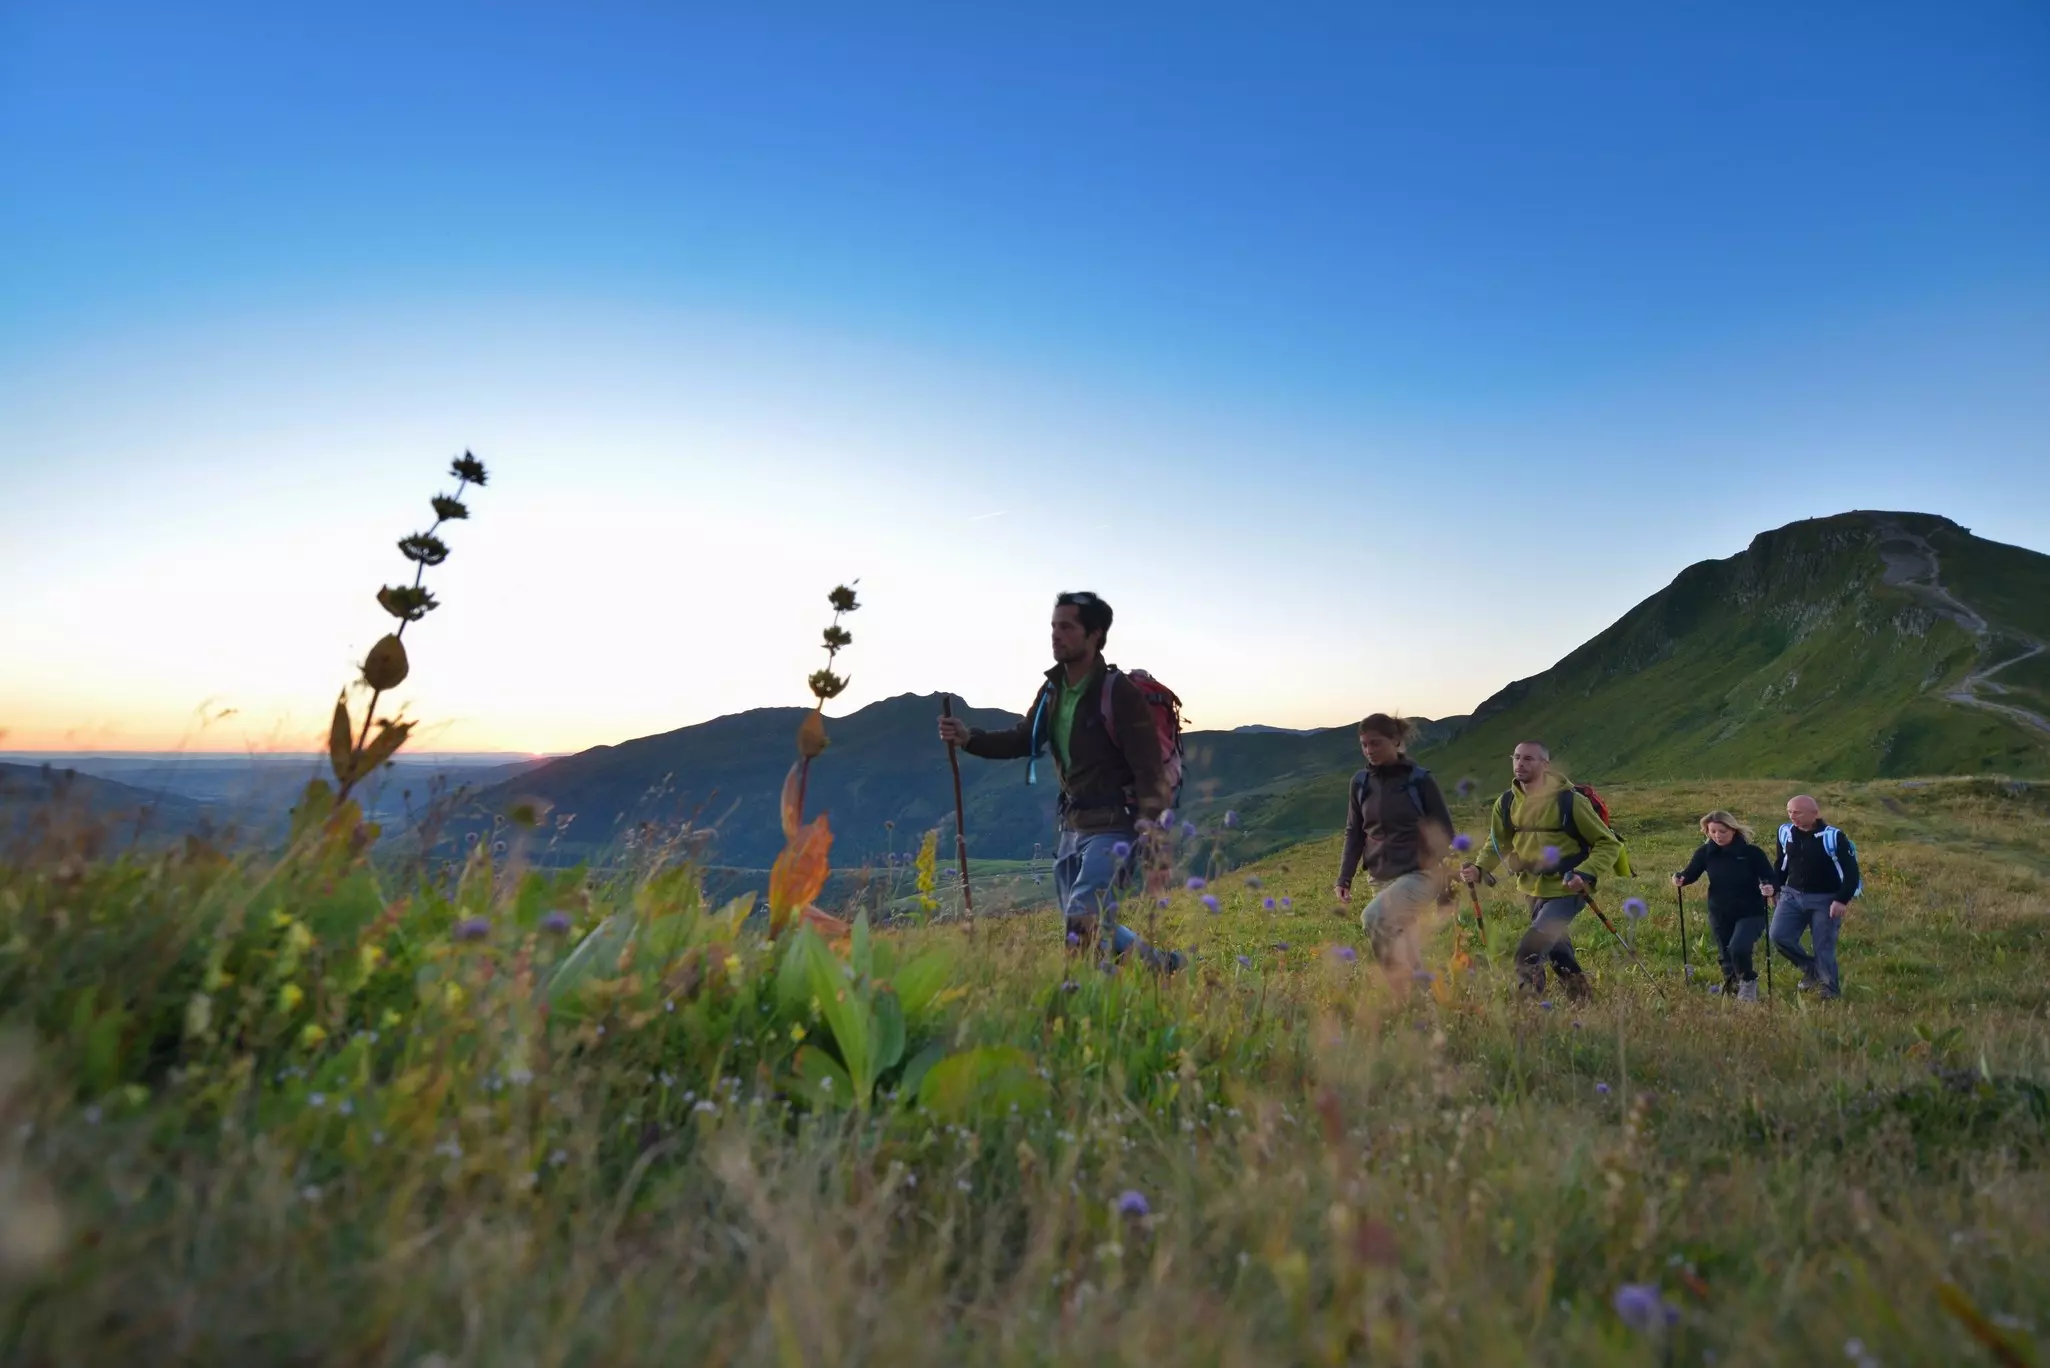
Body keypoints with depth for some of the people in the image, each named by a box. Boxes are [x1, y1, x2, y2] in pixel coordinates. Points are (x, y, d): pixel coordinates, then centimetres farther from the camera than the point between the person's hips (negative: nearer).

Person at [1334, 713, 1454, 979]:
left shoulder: (1420, 780, -8)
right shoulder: (1361, 783, 4)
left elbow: (1444, 832, -3)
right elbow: (1354, 833, 10)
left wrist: (1447, 884, -6)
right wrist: (1344, 878, 0)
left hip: (1420, 874, -5)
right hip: (1382, 879, 5)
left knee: (1373, 918, -28)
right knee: (1406, 957, 10)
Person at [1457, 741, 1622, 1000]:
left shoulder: (1569, 801, -18)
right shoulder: (1506, 803, -3)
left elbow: (1608, 843, -10)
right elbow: (1497, 844, 10)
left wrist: (1586, 874, -26)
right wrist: (1480, 869, -9)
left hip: (1567, 889, -6)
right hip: (1534, 889, 6)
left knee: (1529, 953, -19)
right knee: (1553, 949, 21)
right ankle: (1581, 997, 42)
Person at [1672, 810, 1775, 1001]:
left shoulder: (1751, 852, -13)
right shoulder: (1705, 852, -4)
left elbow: (1770, 878, -11)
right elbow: (1691, 873, -4)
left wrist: (1769, 888, -34)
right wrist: (1680, 879, -27)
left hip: (1751, 913, -4)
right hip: (1719, 915, 4)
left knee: (1738, 948, -24)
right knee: (1726, 957, 13)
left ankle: (1748, 982, 5)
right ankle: (1732, 987, 37)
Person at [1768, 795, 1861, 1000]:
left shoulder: (1833, 837, -15)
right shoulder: (1786, 832, 0)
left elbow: (1851, 871, -11)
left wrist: (1842, 900, -18)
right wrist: (1774, 886, 2)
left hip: (1825, 900, -5)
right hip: (1792, 895, 5)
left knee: (1824, 948, 1)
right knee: (1779, 936, -7)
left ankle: (1831, 991, 20)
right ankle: (1811, 968, 19)